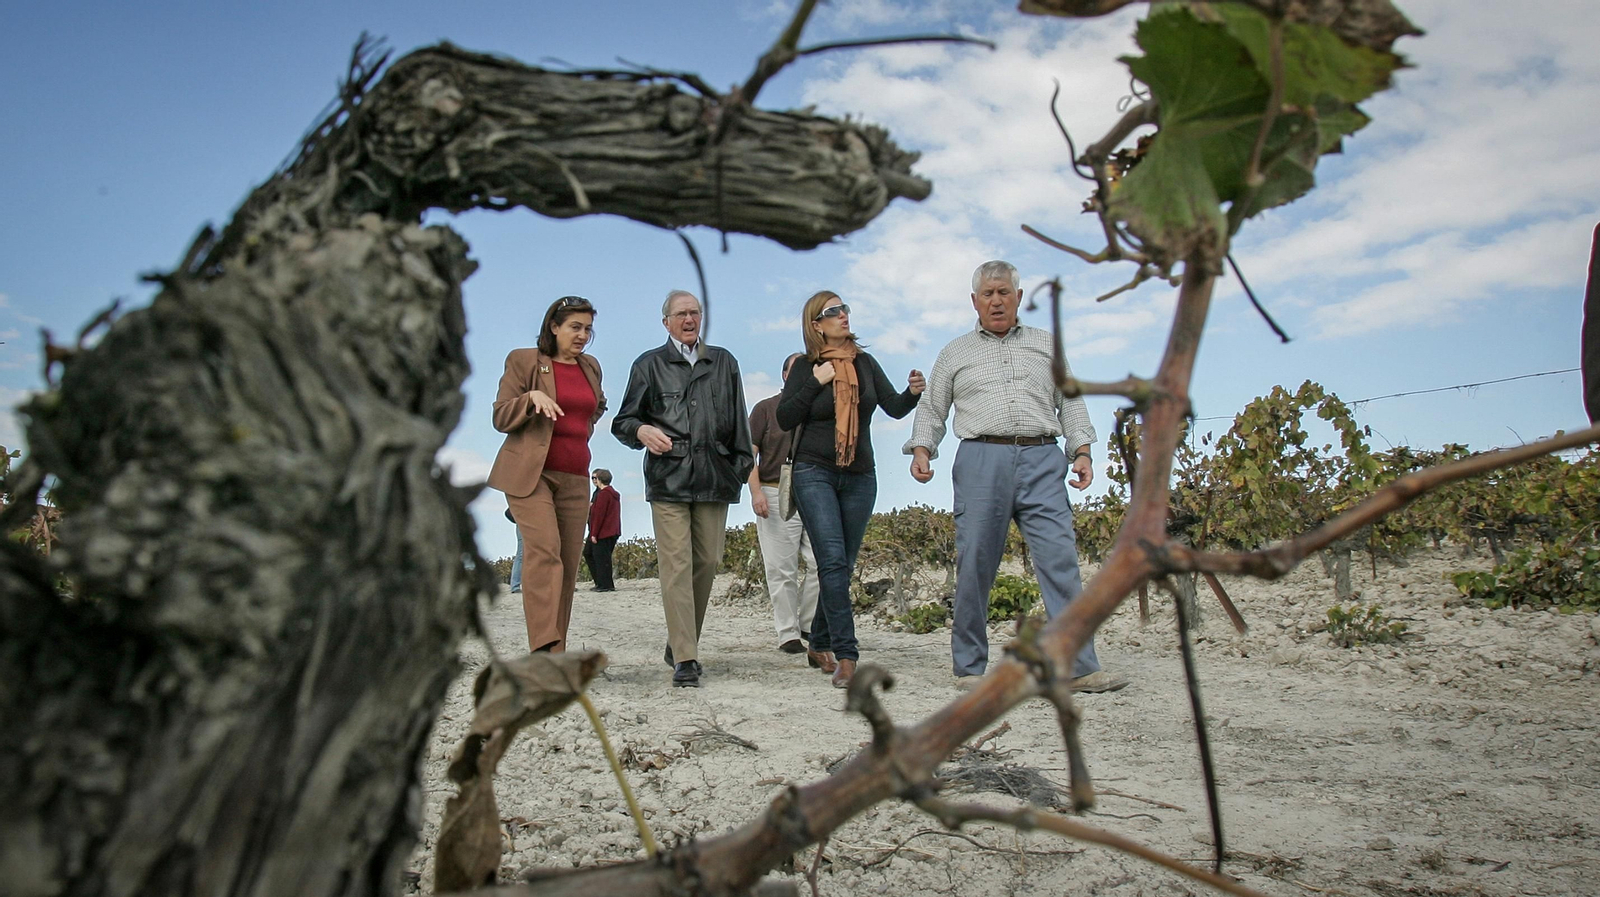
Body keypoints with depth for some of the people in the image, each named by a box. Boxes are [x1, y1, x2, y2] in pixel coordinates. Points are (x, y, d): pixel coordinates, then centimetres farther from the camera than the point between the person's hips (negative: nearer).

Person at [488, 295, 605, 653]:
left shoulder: (591, 367, 19)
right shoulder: (523, 360, 4)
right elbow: (501, 418, -1)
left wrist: (598, 409, 18)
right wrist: (532, 397, -17)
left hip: (574, 478, 5)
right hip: (529, 474, -5)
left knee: (568, 563, 0)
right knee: (543, 551, -22)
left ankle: (556, 653, 6)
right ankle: (545, 648, -29)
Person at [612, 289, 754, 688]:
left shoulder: (723, 362, 19)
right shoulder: (649, 365, 12)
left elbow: (737, 421, 19)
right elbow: (623, 421, 10)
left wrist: (743, 466, 10)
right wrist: (641, 431, -13)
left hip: (715, 478, 3)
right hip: (667, 479, -3)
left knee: (707, 563, 3)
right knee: (676, 566, -10)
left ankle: (681, 643, 19)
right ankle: (685, 659, -9)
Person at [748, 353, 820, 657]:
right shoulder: (766, 408, 8)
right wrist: (756, 492, -10)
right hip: (776, 495, -3)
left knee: (821, 562, -6)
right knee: (781, 569, -3)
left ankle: (808, 624, 10)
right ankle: (788, 634, 4)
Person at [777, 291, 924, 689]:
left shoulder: (866, 363, 8)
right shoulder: (805, 368, -2)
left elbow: (894, 408, 5)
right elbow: (784, 419, -7)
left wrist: (913, 392, -15)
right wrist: (816, 382, -14)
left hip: (860, 476, 4)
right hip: (815, 473, -4)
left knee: (843, 565, 9)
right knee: (833, 560, -15)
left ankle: (821, 641, 26)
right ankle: (846, 654, -16)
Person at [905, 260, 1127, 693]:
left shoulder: (1046, 345, 21)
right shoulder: (955, 353, 19)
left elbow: (1070, 401, 19)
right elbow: (931, 408, 19)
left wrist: (1082, 451, 6)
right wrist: (921, 449, 1)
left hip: (1042, 461, 1)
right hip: (981, 460, 0)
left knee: (1060, 559, -9)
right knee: (974, 565, -2)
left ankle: (1080, 667, -8)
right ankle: (969, 667, 8)